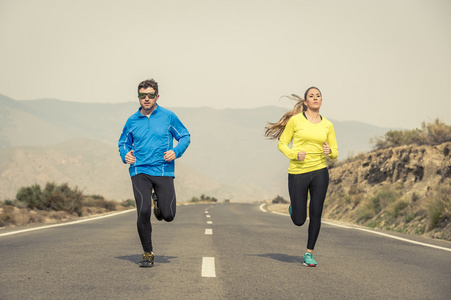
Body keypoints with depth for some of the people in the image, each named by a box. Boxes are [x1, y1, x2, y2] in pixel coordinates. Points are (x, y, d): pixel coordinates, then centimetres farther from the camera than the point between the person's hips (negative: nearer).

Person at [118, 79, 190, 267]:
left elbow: (185, 137, 10)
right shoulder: (132, 121, 8)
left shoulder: (168, 117, 3)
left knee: (168, 215, -4)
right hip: (140, 172, 0)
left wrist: (176, 151, -9)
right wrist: (125, 154, 1)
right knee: (143, 212, -16)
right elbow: (123, 142, 23)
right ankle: (148, 254, 0)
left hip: (164, 171, 0)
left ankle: (158, 201, 33)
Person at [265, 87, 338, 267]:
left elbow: (335, 153, 11)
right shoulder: (295, 120, -2)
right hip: (298, 173, -2)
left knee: (316, 215, -3)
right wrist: (295, 154, -15)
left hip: (320, 172, 2)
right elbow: (282, 144, 3)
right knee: (299, 220, 1)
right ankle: (295, 206, 37)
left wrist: (329, 151, -12)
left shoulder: (327, 125, 6)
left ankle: (309, 253, 11)